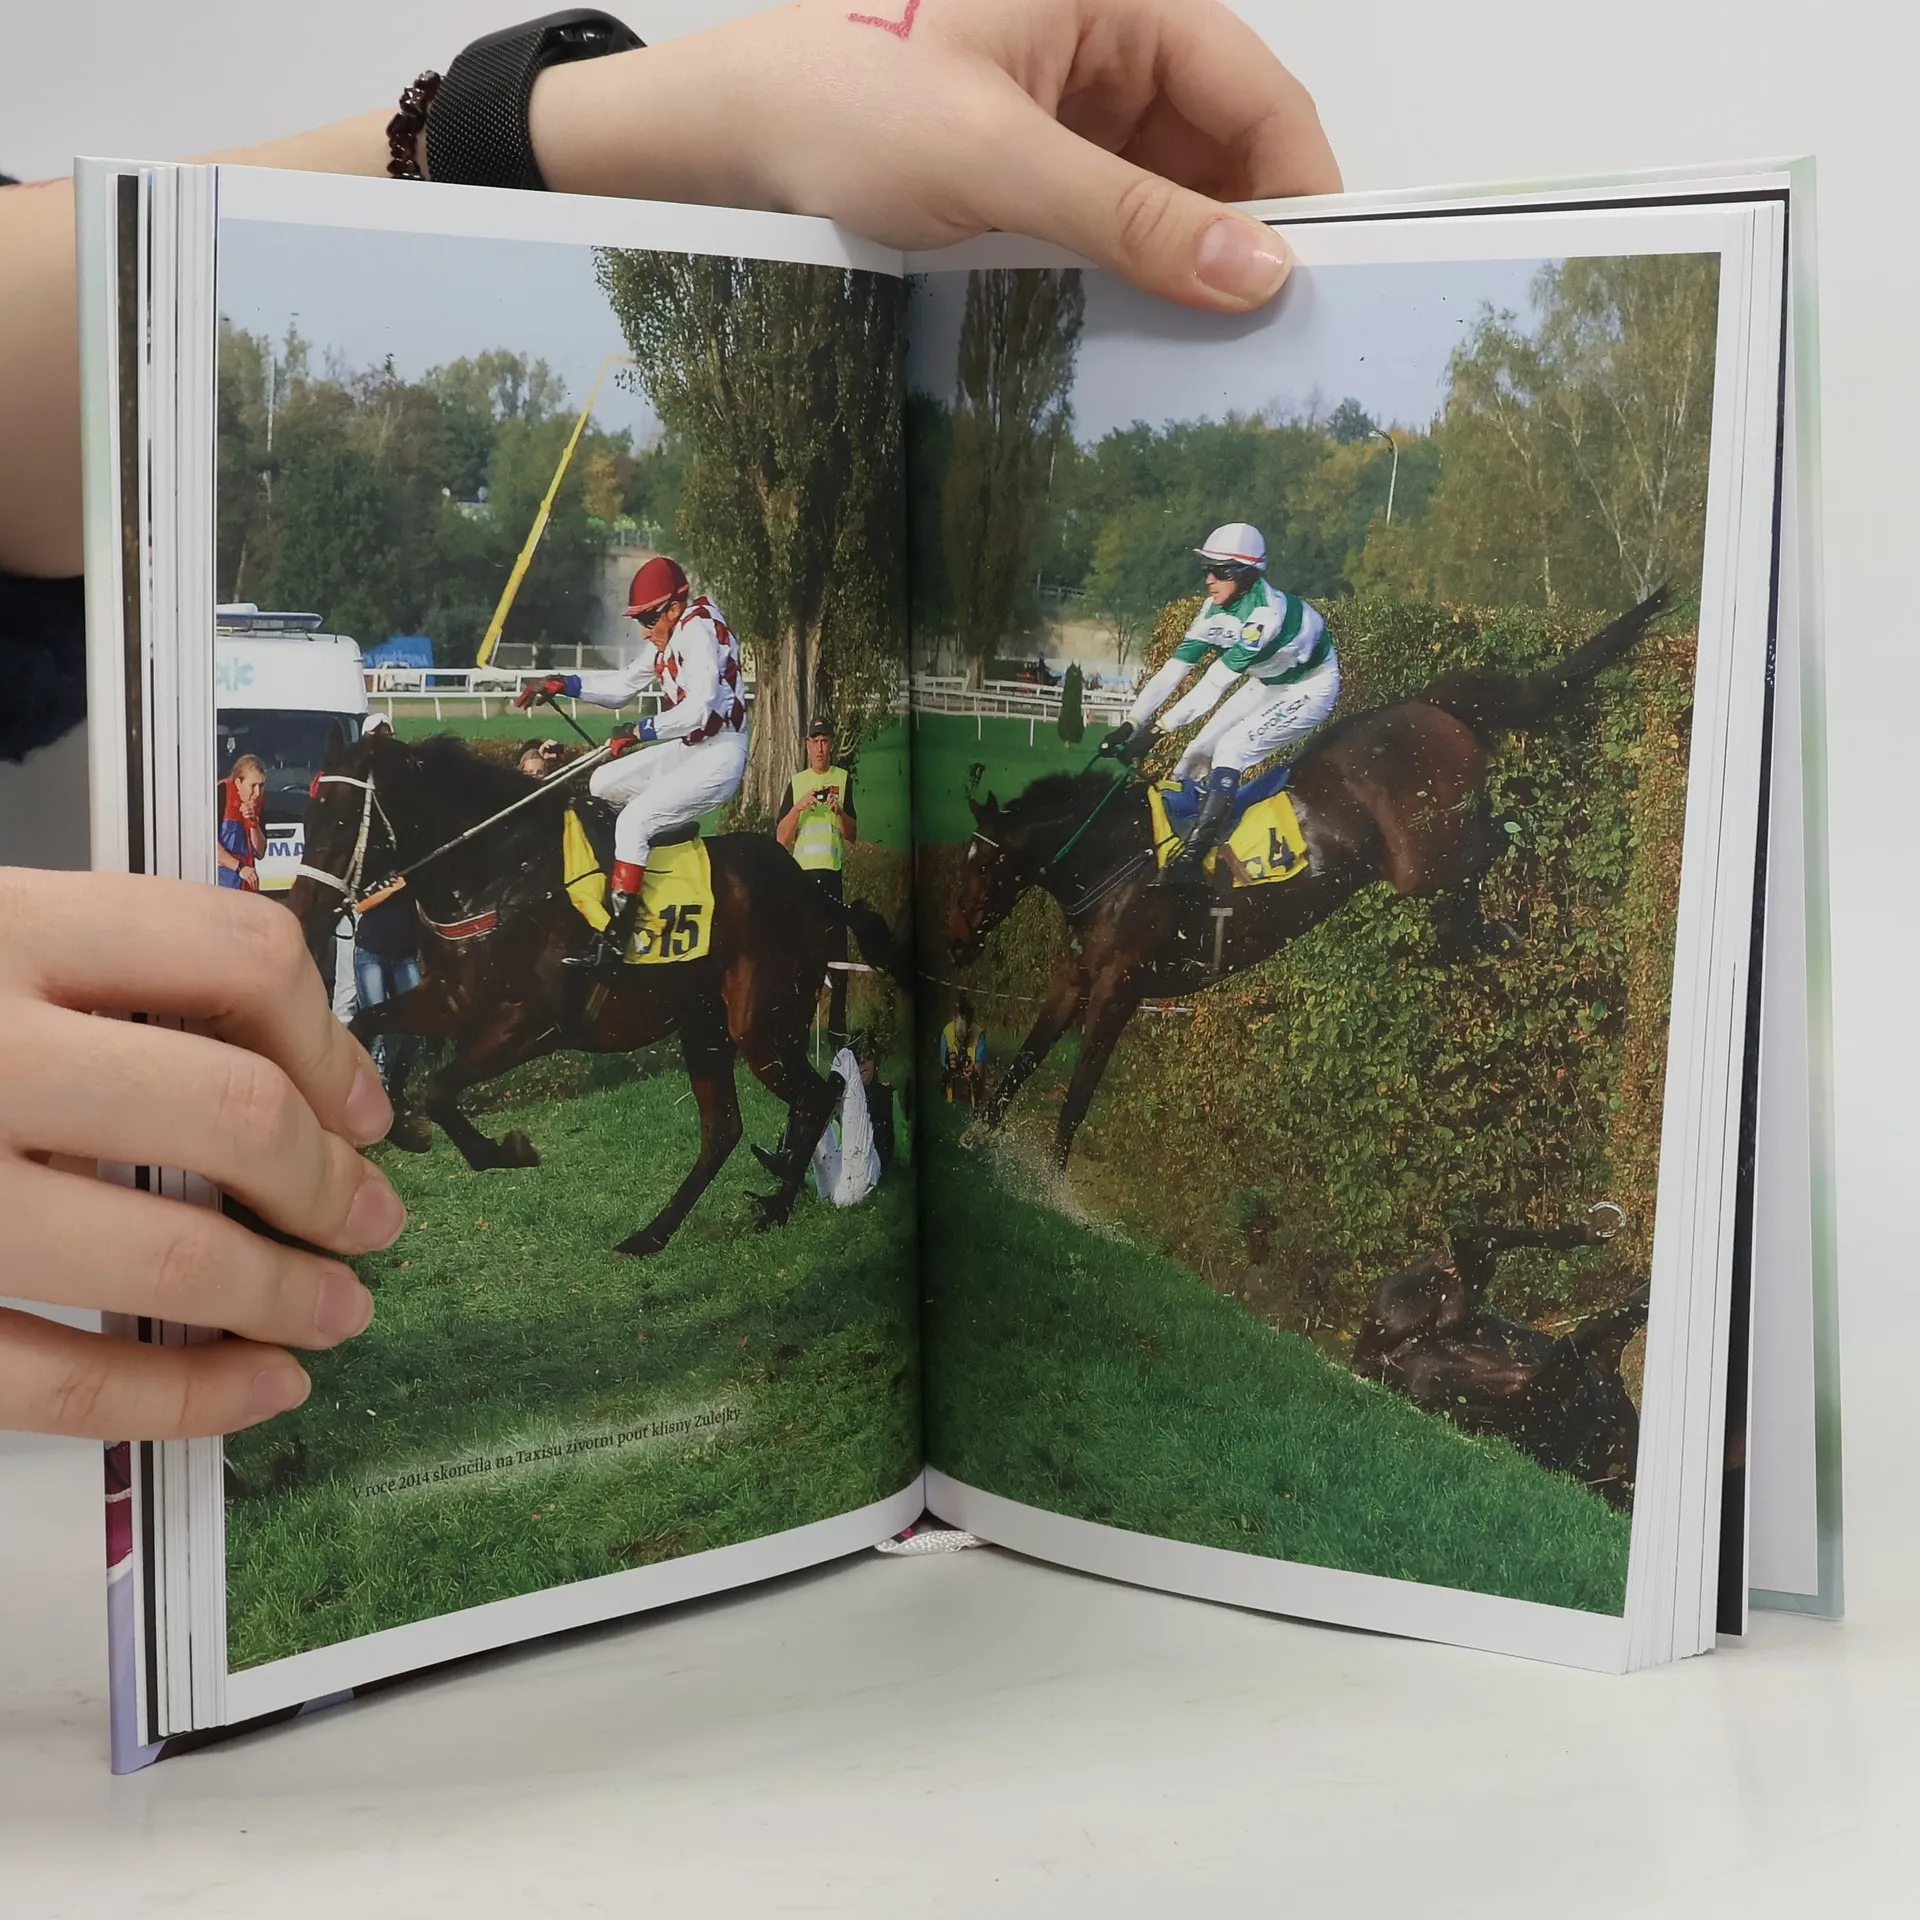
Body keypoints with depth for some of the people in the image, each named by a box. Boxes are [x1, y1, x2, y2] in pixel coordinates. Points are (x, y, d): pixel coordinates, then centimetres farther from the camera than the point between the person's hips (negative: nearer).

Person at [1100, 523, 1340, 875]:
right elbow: (1174, 668, -13)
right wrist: (1132, 723, -22)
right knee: (1198, 752, -2)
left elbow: (1216, 682, -38)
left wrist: (1157, 730, -39)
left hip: (1311, 688, -8)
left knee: (1231, 750, -24)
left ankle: (1194, 854, -22)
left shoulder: (1266, 613, -36)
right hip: (1267, 683, 8)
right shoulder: (1217, 609, -12)